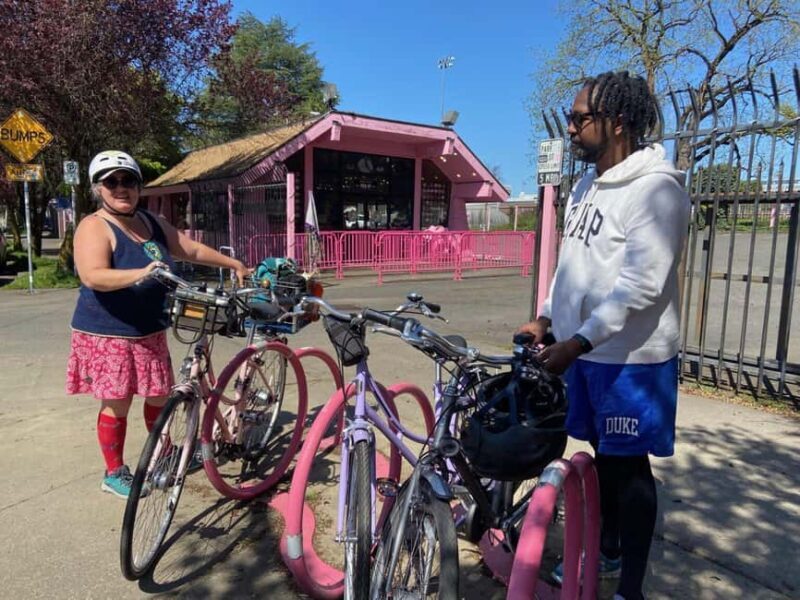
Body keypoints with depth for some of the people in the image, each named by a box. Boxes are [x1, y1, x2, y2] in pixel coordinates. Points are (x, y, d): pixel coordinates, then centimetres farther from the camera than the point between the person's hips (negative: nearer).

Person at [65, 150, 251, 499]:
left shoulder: (152, 223, 8)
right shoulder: (95, 227, -14)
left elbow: (192, 250, 17)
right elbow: (92, 276, -30)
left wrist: (235, 265, 19)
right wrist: (139, 274, -45)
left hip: (150, 331, 7)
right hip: (108, 334, -7)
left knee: (160, 395, 15)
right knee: (117, 404, 2)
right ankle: (114, 474, 20)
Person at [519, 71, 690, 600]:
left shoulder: (656, 189, -16)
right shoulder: (587, 186, 10)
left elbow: (641, 286, -24)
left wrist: (576, 342, -27)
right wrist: (546, 320, 9)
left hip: (631, 358, -7)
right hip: (585, 349, 8)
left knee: (629, 467, 5)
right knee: (603, 456, 20)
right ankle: (607, 550, 41)